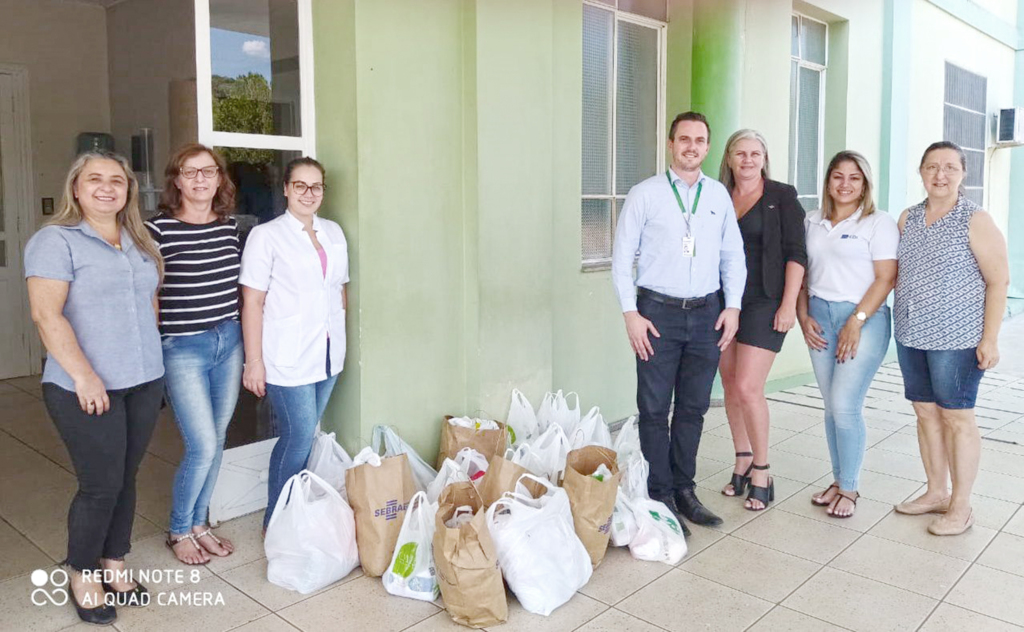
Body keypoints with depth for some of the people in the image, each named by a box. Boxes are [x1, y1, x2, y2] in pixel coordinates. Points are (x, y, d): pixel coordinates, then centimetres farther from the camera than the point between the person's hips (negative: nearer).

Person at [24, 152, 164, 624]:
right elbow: (46, 314, -16)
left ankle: (114, 565, 30)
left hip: (144, 383, 6)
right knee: (101, 485, -1)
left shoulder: (139, 242, 13)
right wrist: (84, 375, -20)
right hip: (86, 389, -6)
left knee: (125, 479, 13)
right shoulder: (56, 240, -8)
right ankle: (82, 576, 21)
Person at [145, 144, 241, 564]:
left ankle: (199, 523, 31)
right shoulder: (158, 229, -11)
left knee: (216, 442, 12)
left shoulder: (229, 226, 6)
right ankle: (178, 531, 19)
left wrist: (249, 347, 14)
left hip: (229, 343, 5)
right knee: (203, 447, -5)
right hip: (183, 350, -5)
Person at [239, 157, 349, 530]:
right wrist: (254, 362, -12)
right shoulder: (266, 236, -6)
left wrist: (341, 344, 14)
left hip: (328, 354, 5)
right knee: (299, 438, -4)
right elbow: (252, 304, -9)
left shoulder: (334, 233, 11)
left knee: (304, 437, 12)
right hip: (288, 357, -5)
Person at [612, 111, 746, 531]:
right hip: (658, 312, -3)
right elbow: (622, 257, -2)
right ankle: (660, 496, 14)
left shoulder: (719, 195, 10)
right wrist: (631, 314, -9)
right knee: (654, 409, 1)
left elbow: (733, 255, 14)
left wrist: (732, 306, 4)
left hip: (706, 314, 3)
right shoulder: (644, 194, 0)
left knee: (693, 408, 10)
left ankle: (684, 489, 24)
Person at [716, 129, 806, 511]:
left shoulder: (781, 196, 0)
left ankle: (761, 472, 6)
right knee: (731, 387, 10)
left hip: (764, 304, -5)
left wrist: (788, 304, -12)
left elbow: (795, 252, -4)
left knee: (748, 388, -10)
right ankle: (743, 462, 25)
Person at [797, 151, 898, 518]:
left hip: (863, 319, -5)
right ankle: (839, 481, 20)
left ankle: (850, 488, 7)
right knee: (832, 406, 8)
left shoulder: (879, 223, -2)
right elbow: (801, 272, 13)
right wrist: (804, 316, 2)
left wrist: (856, 322, -15)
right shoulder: (813, 223, 13)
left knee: (845, 405, -9)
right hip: (820, 318, 5)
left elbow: (886, 278, -8)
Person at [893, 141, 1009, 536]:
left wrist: (990, 339, -14)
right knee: (926, 413, 12)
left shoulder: (976, 221, -7)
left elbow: (998, 281, -9)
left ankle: (960, 507, 15)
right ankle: (936, 493, 27)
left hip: (956, 339, -5)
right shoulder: (908, 218, 9)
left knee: (956, 416, 2)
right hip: (911, 335, 6)